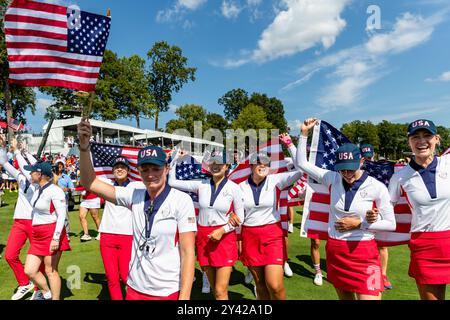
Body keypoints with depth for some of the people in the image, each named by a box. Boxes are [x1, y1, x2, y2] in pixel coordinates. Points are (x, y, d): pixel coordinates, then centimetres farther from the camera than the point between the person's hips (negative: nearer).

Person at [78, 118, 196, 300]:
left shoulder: (181, 200, -14)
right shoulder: (135, 196, -2)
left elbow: (188, 252, -14)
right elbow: (90, 184, -1)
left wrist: (184, 296, -16)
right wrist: (84, 145, -14)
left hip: (168, 292, -4)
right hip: (135, 288, 4)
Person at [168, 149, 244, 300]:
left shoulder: (234, 188, -6)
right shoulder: (201, 184, -1)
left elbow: (240, 217, -1)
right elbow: (172, 182, 0)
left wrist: (222, 230, -13)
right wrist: (175, 158, -5)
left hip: (225, 237, -3)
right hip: (204, 237, 3)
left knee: (221, 291, -4)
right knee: (215, 288, 16)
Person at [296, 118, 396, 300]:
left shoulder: (377, 188, -11)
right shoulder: (333, 179, -4)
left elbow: (390, 224, -4)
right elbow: (302, 163, 0)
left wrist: (359, 224, -14)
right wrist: (304, 133, -4)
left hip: (363, 252, -3)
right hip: (335, 250, 3)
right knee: (344, 297, 19)